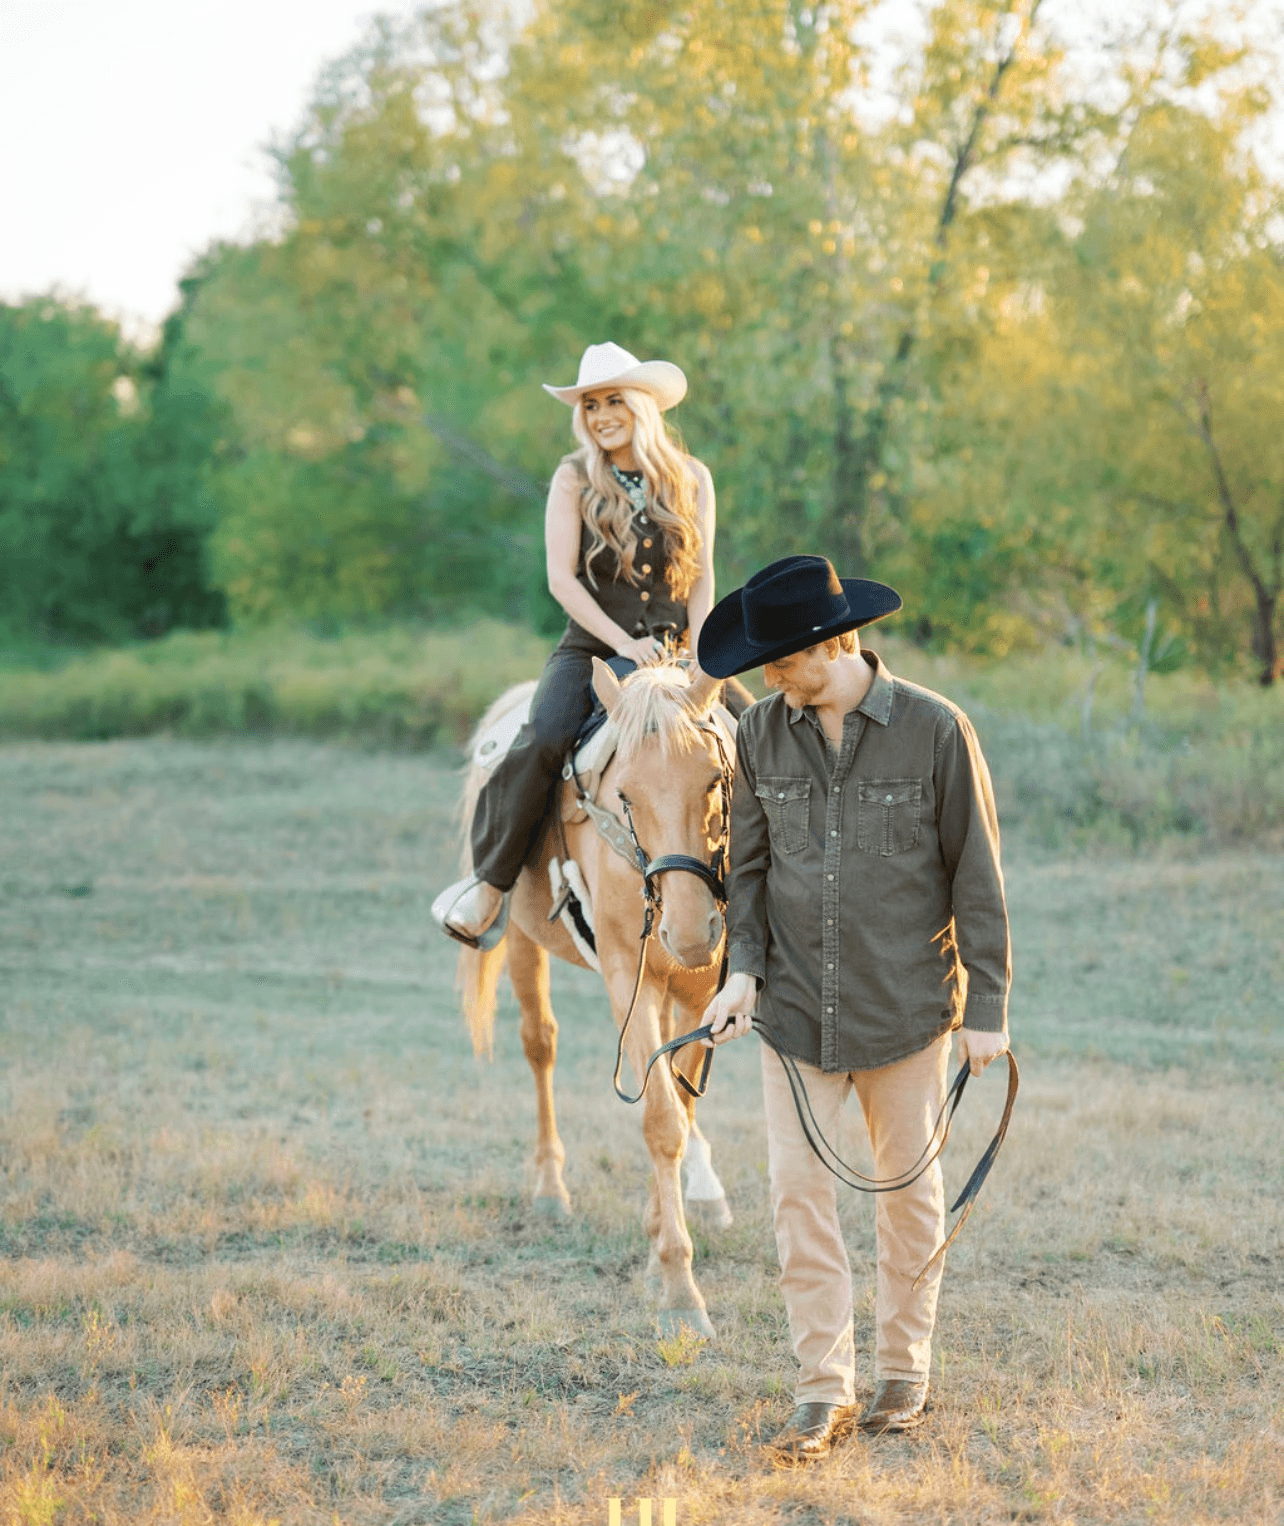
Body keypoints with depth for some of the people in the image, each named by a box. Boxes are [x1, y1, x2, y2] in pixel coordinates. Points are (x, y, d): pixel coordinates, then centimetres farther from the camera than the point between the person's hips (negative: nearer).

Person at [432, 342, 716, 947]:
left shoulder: (691, 479, 7)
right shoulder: (573, 480, 2)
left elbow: (702, 579, 8)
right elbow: (561, 578, -5)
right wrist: (623, 643, -16)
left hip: (671, 654, 2)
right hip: (592, 649, -2)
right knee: (542, 740, -31)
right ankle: (492, 883, -19)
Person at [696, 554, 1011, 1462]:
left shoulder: (934, 731, -11)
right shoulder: (762, 735, -1)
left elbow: (977, 875, -6)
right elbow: (750, 864, 9)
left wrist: (987, 1005, -7)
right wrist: (746, 969, -4)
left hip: (907, 1007, -2)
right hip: (796, 1008, 3)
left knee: (908, 1188, 11)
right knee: (798, 1189, -3)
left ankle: (904, 1372, 27)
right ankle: (824, 1391, 5)